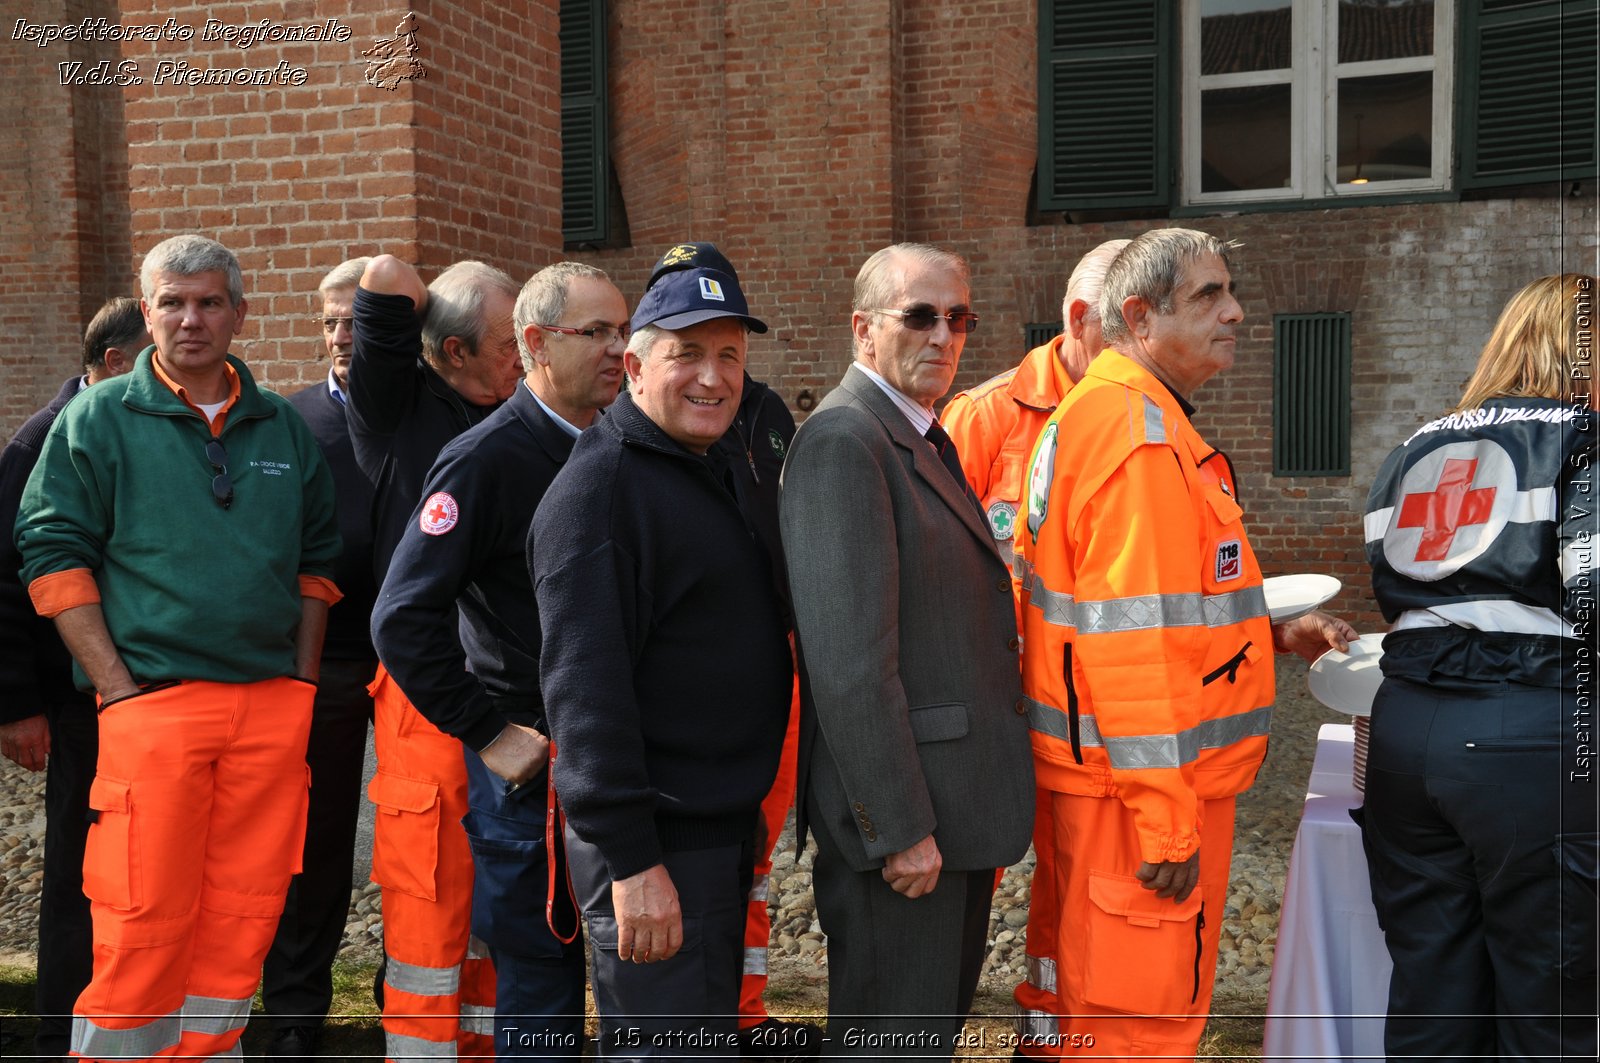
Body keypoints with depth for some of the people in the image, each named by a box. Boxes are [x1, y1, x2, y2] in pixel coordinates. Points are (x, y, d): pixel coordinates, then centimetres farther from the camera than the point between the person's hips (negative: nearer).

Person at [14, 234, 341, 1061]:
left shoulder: (283, 428, 14)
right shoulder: (97, 419, 3)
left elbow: (316, 558, 18)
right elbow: (53, 554, -2)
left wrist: (303, 679, 9)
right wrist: (116, 685, -9)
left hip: (273, 706, 4)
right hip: (154, 703, -4)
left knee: (242, 912, 9)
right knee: (144, 917, -5)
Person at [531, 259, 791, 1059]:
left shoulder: (712, 473, 13)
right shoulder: (601, 486, -17)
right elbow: (584, 682, -23)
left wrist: (741, 823, 17)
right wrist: (630, 860, -26)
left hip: (723, 831, 10)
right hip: (654, 847, -10)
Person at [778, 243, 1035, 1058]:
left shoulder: (928, 441, 15)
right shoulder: (843, 440, -17)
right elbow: (848, 657, -23)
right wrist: (899, 828, -22)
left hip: (954, 812, 10)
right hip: (902, 819, -10)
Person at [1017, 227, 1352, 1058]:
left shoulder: (1100, 414, 16)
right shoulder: (1140, 431, -17)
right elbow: (1129, 635, -24)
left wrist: (1270, 636, 14)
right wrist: (1166, 818, -23)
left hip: (1112, 775, 10)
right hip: (1142, 787, -10)